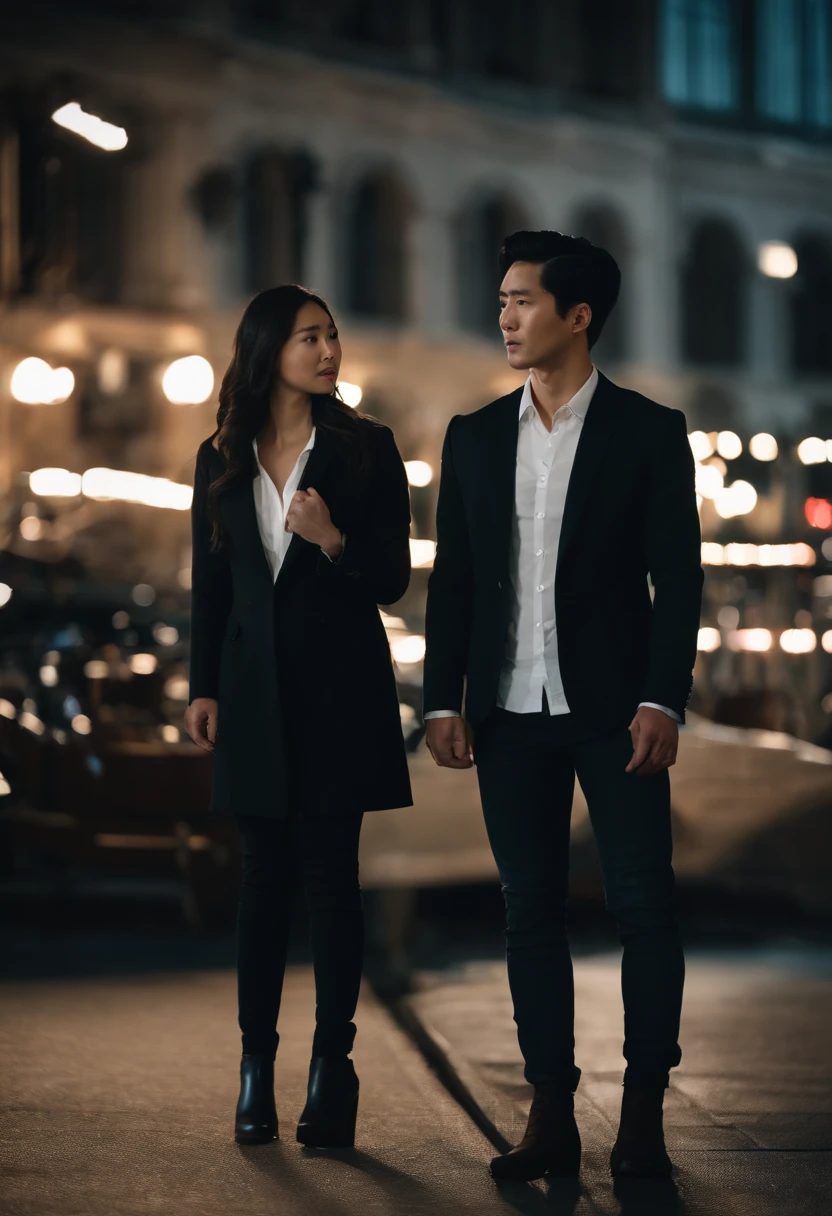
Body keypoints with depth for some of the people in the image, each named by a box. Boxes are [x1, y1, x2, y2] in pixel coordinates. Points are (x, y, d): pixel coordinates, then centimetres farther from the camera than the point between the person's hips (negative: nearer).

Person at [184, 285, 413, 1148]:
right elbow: (210, 584, 11)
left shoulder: (366, 449, 1)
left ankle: (332, 1067, 4)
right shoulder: (222, 460, 8)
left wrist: (334, 540, -19)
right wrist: (203, 687, 5)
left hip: (340, 687, -2)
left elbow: (393, 580, -1)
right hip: (256, 688, 2)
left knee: (330, 874, -2)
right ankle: (256, 1064, 11)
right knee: (265, 876, 4)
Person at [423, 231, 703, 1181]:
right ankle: (551, 1117, 11)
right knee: (530, 912, 5)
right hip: (512, 711, 3)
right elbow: (451, 580, 10)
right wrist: (443, 700, 2)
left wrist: (662, 700, -12)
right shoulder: (474, 437, 10)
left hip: (614, 709, -3)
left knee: (643, 905, -3)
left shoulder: (649, 432, 0)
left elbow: (678, 578, -3)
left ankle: (643, 1117, 7)